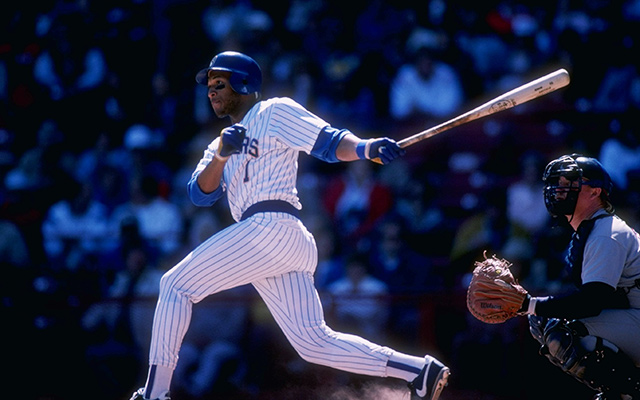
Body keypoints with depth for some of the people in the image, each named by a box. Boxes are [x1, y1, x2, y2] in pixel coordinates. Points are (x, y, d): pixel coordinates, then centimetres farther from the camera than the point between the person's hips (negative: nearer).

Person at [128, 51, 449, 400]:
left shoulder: (274, 113, 8)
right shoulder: (219, 145, 30)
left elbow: (329, 142, -2)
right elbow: (199, 194, 13)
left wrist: (364, 148, -23)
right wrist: (220, 156, -6)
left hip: (271, 227, -8)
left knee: (175, 285, -7)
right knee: (314, 342, 1)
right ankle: (419, 371, -4)